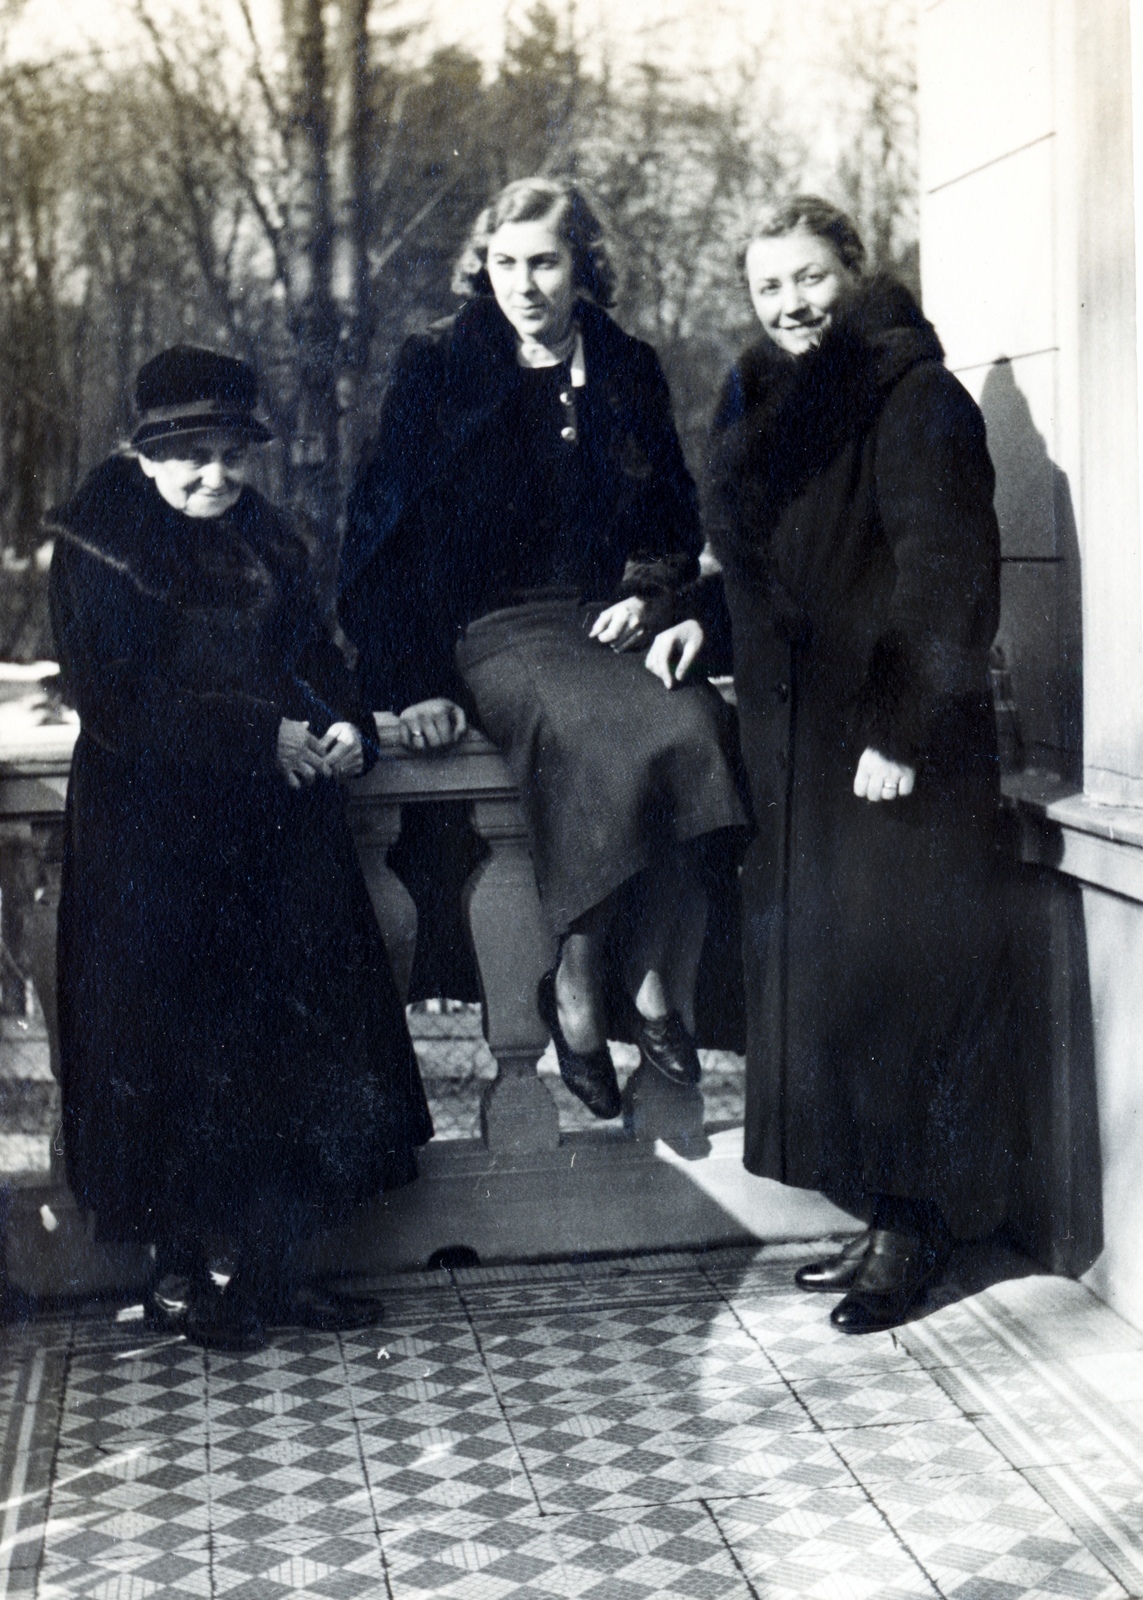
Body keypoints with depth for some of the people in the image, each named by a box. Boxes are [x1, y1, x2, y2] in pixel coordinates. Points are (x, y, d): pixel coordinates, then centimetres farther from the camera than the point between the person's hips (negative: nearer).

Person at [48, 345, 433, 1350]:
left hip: (276, 824, 6)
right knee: (178, 1043, -2)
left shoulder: (265, 541, 13)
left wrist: (343, 726, -8)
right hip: (153, 830, -6)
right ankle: (184, 1269, 13)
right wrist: (263, 736, -19)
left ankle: (261, 1262, 18)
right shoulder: (101, 548, -5)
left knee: (295, 1028, 5)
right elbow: (117, 704, -13)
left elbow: (315, 656, 15)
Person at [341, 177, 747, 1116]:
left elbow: (678, 523, 22)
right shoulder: (438, 373, 4)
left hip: (610, 621, 3)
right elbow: (386, 536, 1)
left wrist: (649, 596, 1)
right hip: (495, 629, -3)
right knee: (624, 738, -33)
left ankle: (658, 982, -16)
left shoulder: (630, 374, 14)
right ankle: (577, 984, -15)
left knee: (699, 723, -30)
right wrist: (414, 682, -8)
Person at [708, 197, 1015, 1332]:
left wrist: (901, 734, -19)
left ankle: (916, 1225, 10)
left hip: (895, 751, -8)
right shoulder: (764, 405, 15)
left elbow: (945, 580, -15)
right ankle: (881, 1215, 20)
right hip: (796, 746, 8)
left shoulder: (918, 403, -9)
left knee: (896, 973, -3)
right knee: (817, 971, 10)